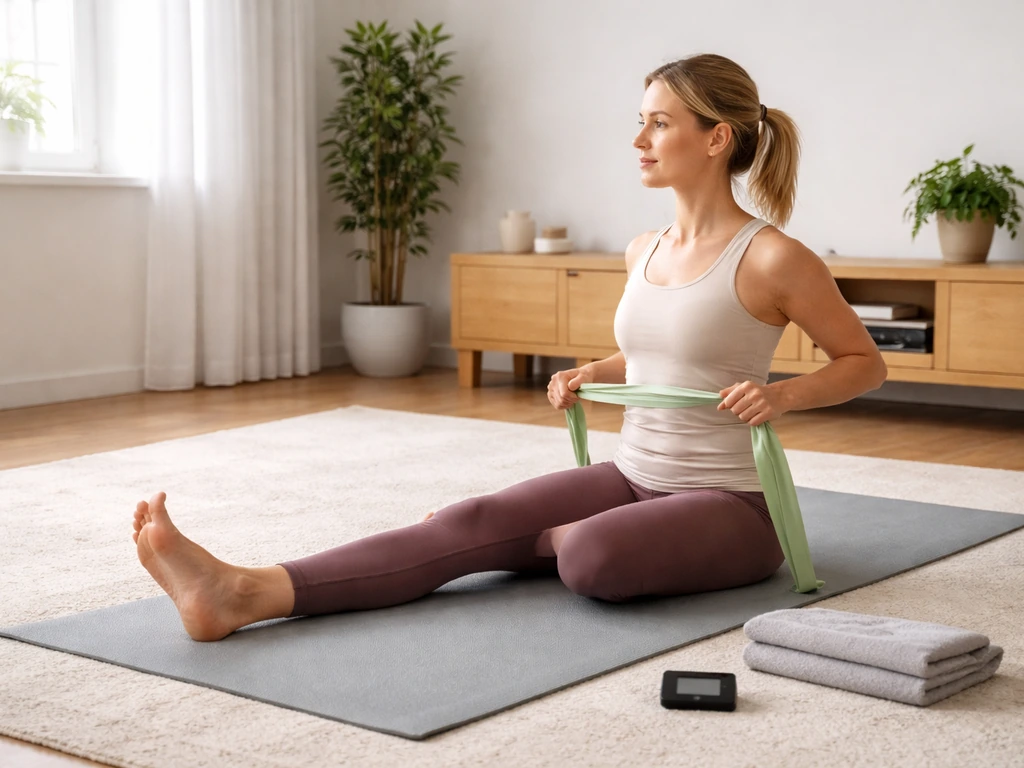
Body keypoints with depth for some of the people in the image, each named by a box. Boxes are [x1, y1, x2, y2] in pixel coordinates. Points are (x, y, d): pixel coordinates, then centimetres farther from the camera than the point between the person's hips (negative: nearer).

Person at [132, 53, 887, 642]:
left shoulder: (773, 258, -13)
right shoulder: (644, 250, 8)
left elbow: (865, 363, -1)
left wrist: (780, 393, -20)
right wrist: (592, 373, 7)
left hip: (727, 506, -6)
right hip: (632, 477, 6)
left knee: (593, 558, -39)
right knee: (474, 520, -19)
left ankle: (551, 541, -1)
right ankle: (245, 592, -37)